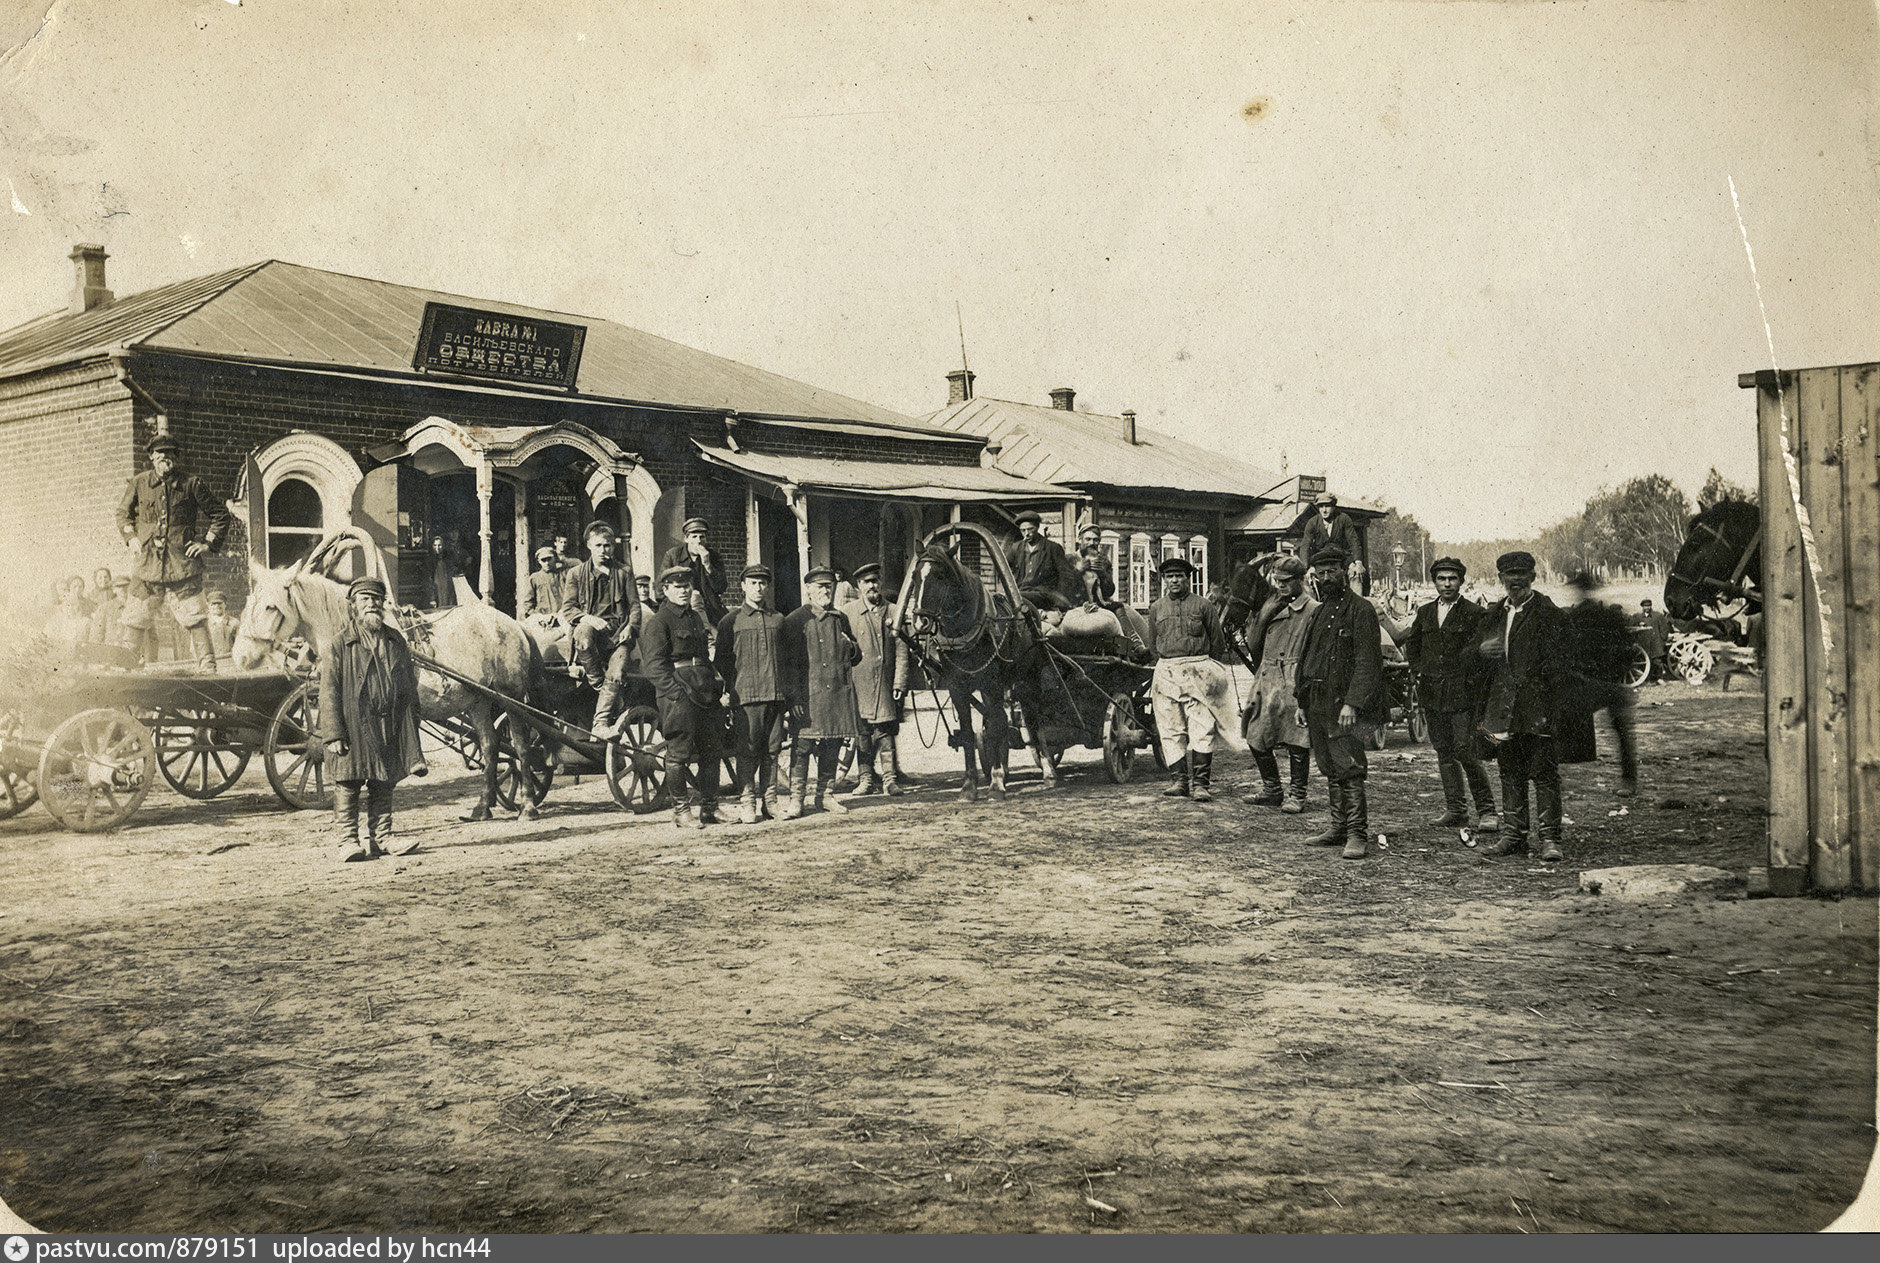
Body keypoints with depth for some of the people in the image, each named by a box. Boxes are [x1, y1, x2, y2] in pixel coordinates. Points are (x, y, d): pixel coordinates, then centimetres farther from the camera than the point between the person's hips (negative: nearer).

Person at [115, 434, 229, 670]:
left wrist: (208, 543, 3)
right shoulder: (139, 484, 8)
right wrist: (130, 537, 12)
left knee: (193, 617, -7)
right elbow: (123, 513, 26)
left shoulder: (191, 485, 1)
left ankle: (207, 664, -2)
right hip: (148, 562, 2)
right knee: (134, 617, 5)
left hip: (182, 562, -2)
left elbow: (220, 513, 9)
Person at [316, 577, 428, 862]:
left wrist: (411, 727, 13)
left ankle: (381, 837, 16)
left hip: (390, 728, 4)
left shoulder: (395, 640, 13)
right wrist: (333, 733, -12)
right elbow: (328, 692, -5)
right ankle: (347, 840, 4)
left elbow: (409, 686, 18)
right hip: (353, 728, -4)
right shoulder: (339, 645, -1)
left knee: (383, 785, 9)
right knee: (348, 785, -2)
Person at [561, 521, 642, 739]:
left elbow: (634, 605, 13)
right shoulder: (576, 574, 17)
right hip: (591, 627, -1)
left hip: (618, 632, 1)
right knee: (583, 633, -40)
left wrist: (630, 626, -9)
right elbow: (567, 608, 7)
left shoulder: (624, 573, 21)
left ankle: (601, 723, -31)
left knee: (616, 671, -28)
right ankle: (600, 688, -28)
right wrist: (589, 619, -14)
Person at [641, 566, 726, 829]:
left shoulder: (696, 617, 18)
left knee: (710, 752, 9)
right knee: (679, 754, -2)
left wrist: (716, 687, 14)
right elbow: (654, 666, -12)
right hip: (678, 698, -7)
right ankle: (681, 811, 6)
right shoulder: (658, 622, -5)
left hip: (706, 696, 7)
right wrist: (680, 693, -19)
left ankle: (707, 807, 18)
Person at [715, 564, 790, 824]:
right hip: (746, 695, -3)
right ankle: (746, 802, 4)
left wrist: (787, 694, 11)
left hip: (775, 694, 3)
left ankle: (769, 800, 13)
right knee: (748, 751, -3)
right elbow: (722, 659, 6)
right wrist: (727, 691, -2)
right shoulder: (732, 620, 4)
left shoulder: (778, 619, 13)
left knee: (772, 749, 5)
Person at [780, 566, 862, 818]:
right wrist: (794, 696, -10)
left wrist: (851, 648, 0)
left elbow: (856, 658, 23)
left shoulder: (841, 619, 15)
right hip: (808, 695, -5)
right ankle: (797, 797, -3)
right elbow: (789, 662, -3)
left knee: (832, 746, 8)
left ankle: (824, 794, 18)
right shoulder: (795, 620, 0)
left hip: (839, 693, 5)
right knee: (803, 744, -8)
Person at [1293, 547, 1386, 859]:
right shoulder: (1319, 612, 19)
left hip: (1342, 705, -8)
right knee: (1330, 771, 12)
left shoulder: (1360, 609, -7)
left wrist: (1351, 703, -20)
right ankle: (1339, 827, 19)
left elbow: (1367, 662, -13)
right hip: (1317, 705, 8)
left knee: (1349, 770, -9)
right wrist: (1300, 701, 16)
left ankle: (1358, 835, -7)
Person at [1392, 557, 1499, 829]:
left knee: (1465, 750, -11)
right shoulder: (1424, 613, 13)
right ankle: (1455, 809, 15)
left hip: (1463, 693, -6)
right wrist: (1419, 672, 12)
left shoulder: (1475, 614, -3)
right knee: (1443, 752, 8)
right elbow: (1411, 644, 24)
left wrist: (1468, 680, -8)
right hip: (1432, 693, 6)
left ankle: (1487, 810, -2)